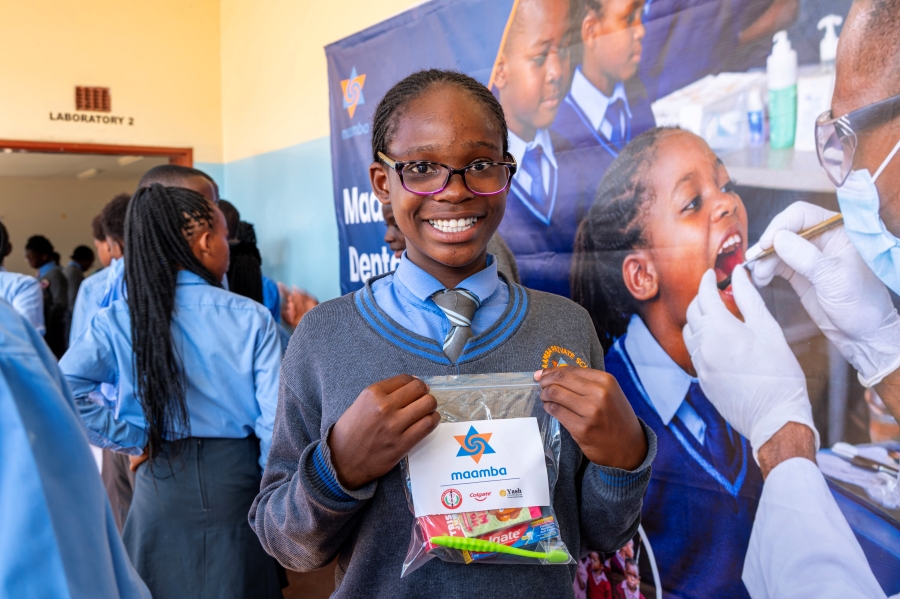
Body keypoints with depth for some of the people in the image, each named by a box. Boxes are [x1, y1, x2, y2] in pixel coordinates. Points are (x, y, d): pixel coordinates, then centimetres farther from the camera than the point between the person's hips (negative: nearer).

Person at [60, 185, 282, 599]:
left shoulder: (118, 320, -6)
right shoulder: (252, 318, -11)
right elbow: (274, 423, -12)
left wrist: (133, 441, -6)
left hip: (160, 483, 2)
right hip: (237, 479, -1)